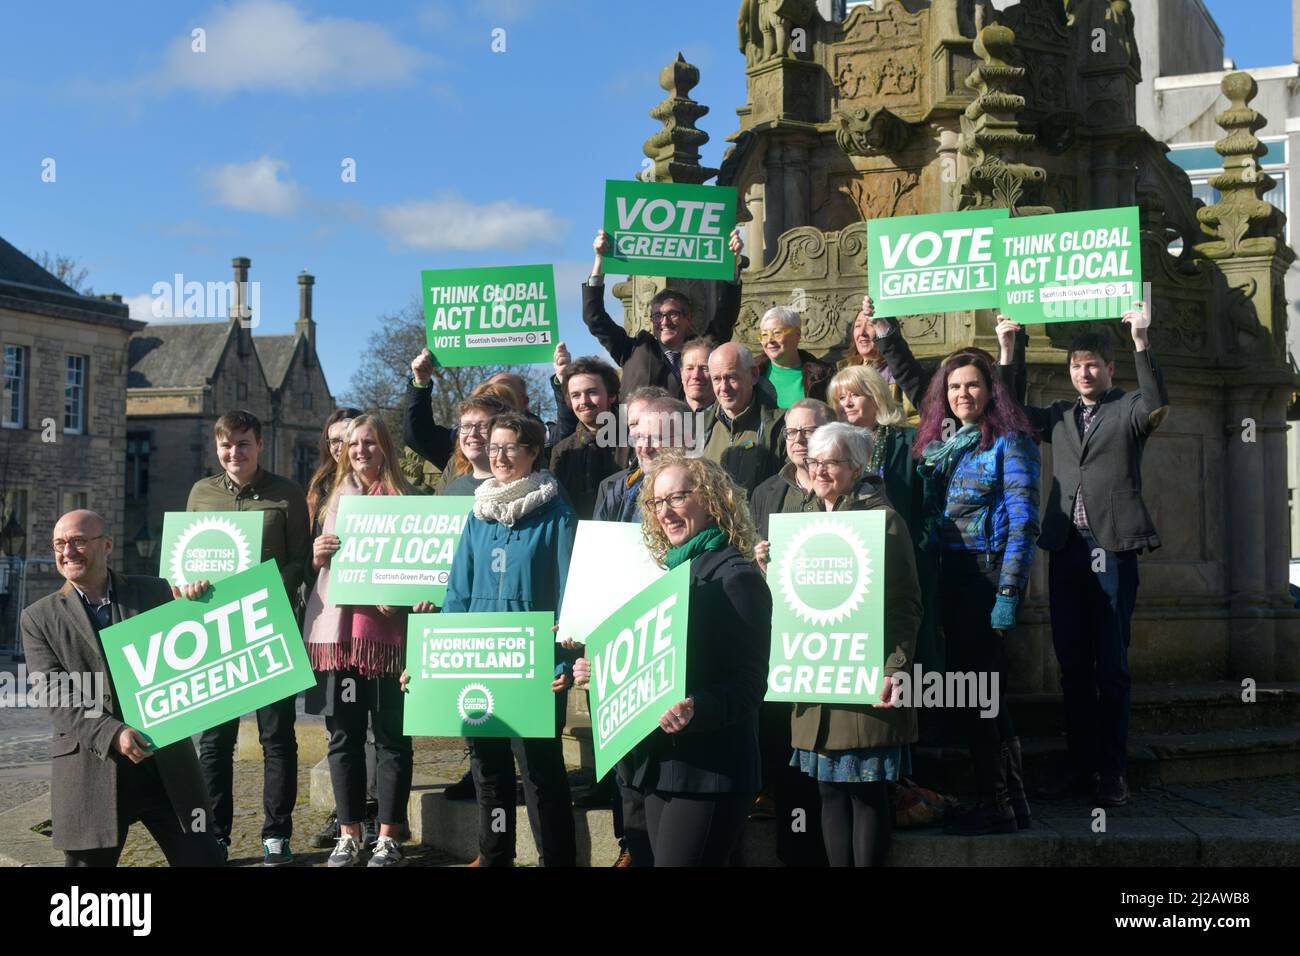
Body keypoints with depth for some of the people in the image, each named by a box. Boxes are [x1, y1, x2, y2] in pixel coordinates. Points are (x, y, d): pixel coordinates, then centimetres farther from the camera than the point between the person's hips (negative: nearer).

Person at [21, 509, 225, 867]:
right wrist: (111, 734, -20)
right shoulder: (39, 617, 4)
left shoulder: (155, 592, 8)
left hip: (166, 760, 1)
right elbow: (57, 698, -5)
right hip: (90, 768, -1)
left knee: (203, 859, 3)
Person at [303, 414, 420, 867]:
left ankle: (389, 838, 6)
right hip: (339, 630, 4)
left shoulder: (406, 500, 2)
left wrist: (399, 599, -18)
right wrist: (317, 556, -1)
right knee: (342, 734, 6)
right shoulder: (337, 499, 17)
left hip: (386, 631, -4)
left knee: (391, 735, 0)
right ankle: (349, 834, 14)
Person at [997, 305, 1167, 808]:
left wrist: (1140, 340, -23)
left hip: (1112, 548, -5)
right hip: (1065, 549, 5)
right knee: (1072, 666, 8)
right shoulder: (1060, 415, 17)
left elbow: (1157, 404, -16)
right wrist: (1008, 350, 3)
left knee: (1112, 666, -1)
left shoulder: (1128, 410, 3)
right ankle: (1080, 766, 15)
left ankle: (1111, 771, 4)